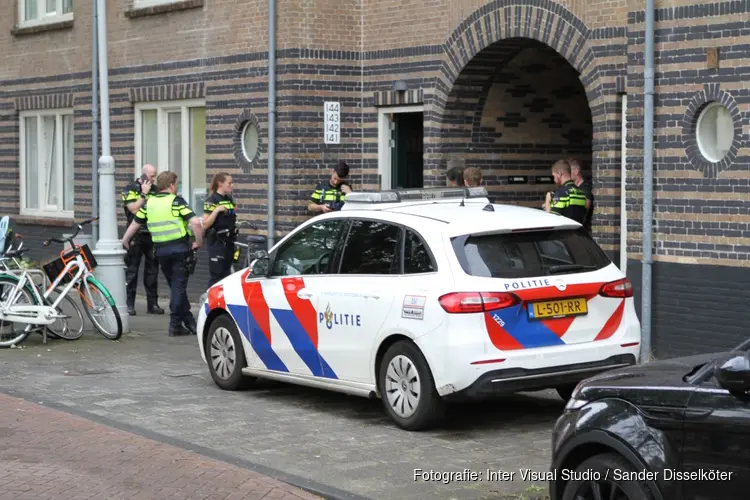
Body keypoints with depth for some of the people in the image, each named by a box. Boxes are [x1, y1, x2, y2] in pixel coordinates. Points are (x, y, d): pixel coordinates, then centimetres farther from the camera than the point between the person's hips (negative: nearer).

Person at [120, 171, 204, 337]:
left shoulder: (149, 203, 8)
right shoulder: (176, 201, -7)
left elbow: (134, 224, 13)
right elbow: (195, 222, -18)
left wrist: (124, 242, 27)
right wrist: (199, 242, -4)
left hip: (160, 250, 5)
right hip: (179, 248, -5)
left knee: (176, 286, 16)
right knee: (178, 286, 0)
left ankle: (189, 321, 20)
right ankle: (175, 325, -1)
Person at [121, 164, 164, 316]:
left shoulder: (154, 189, 12)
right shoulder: (130, 189, -3)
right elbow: (134, 209, -16)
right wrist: (144, 193, -13)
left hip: (152, 236, 5)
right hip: (136, 236, -5)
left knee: (152, 270, 7)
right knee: (131, 271, -1)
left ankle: (152, 304, 13)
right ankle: (129, 304, 2)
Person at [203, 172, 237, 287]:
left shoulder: (229, 200, 11)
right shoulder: (212, 201, -10)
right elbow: (205, 224, -16)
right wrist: (216, 210, -25)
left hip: (228, 241, 8)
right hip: (217, 242, -8)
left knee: (226, 273, 10)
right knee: (216, 275, -7)